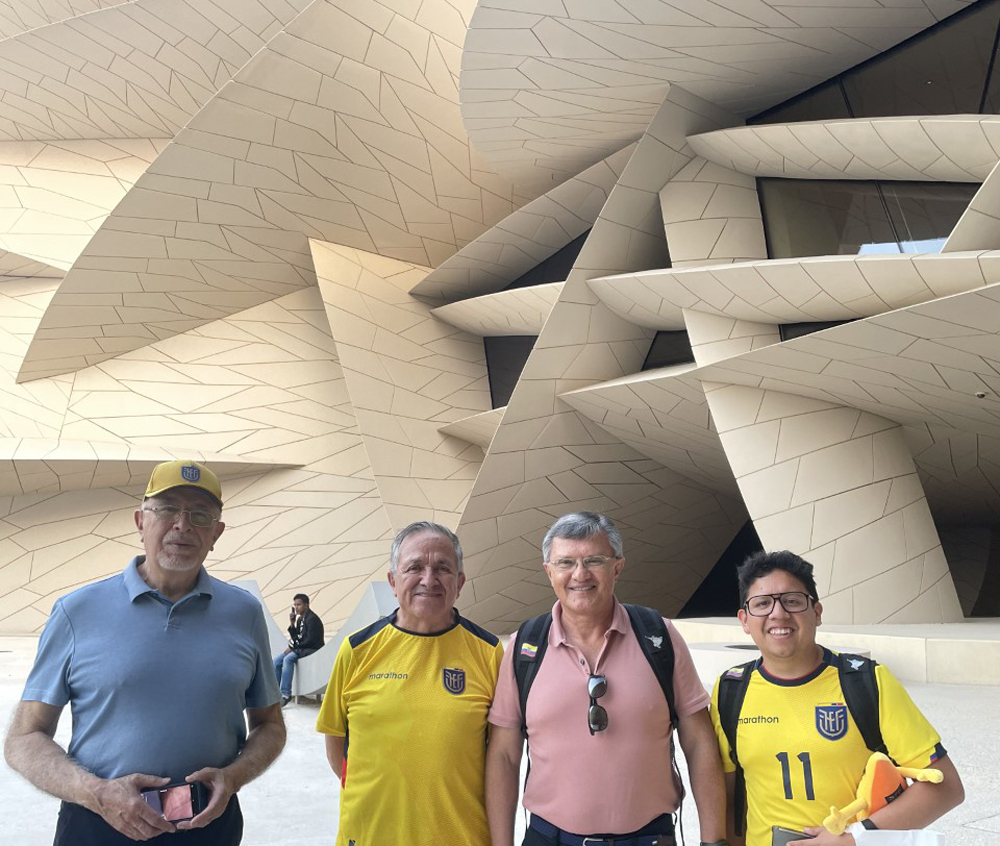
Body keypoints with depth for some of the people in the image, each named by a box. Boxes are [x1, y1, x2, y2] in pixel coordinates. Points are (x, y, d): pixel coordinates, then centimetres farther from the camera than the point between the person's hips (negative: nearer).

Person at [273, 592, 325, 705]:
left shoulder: (312, 618, -12)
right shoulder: (300, 619, 14)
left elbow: (310, 640, -19)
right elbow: (296, 639, 11)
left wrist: (293, 647, -15)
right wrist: (292, 625, 0)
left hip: (312, 650, -9)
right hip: (300, 649, 9)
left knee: (288, 658, -31)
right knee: (276, 661, -8)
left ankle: (285, 694, -33)